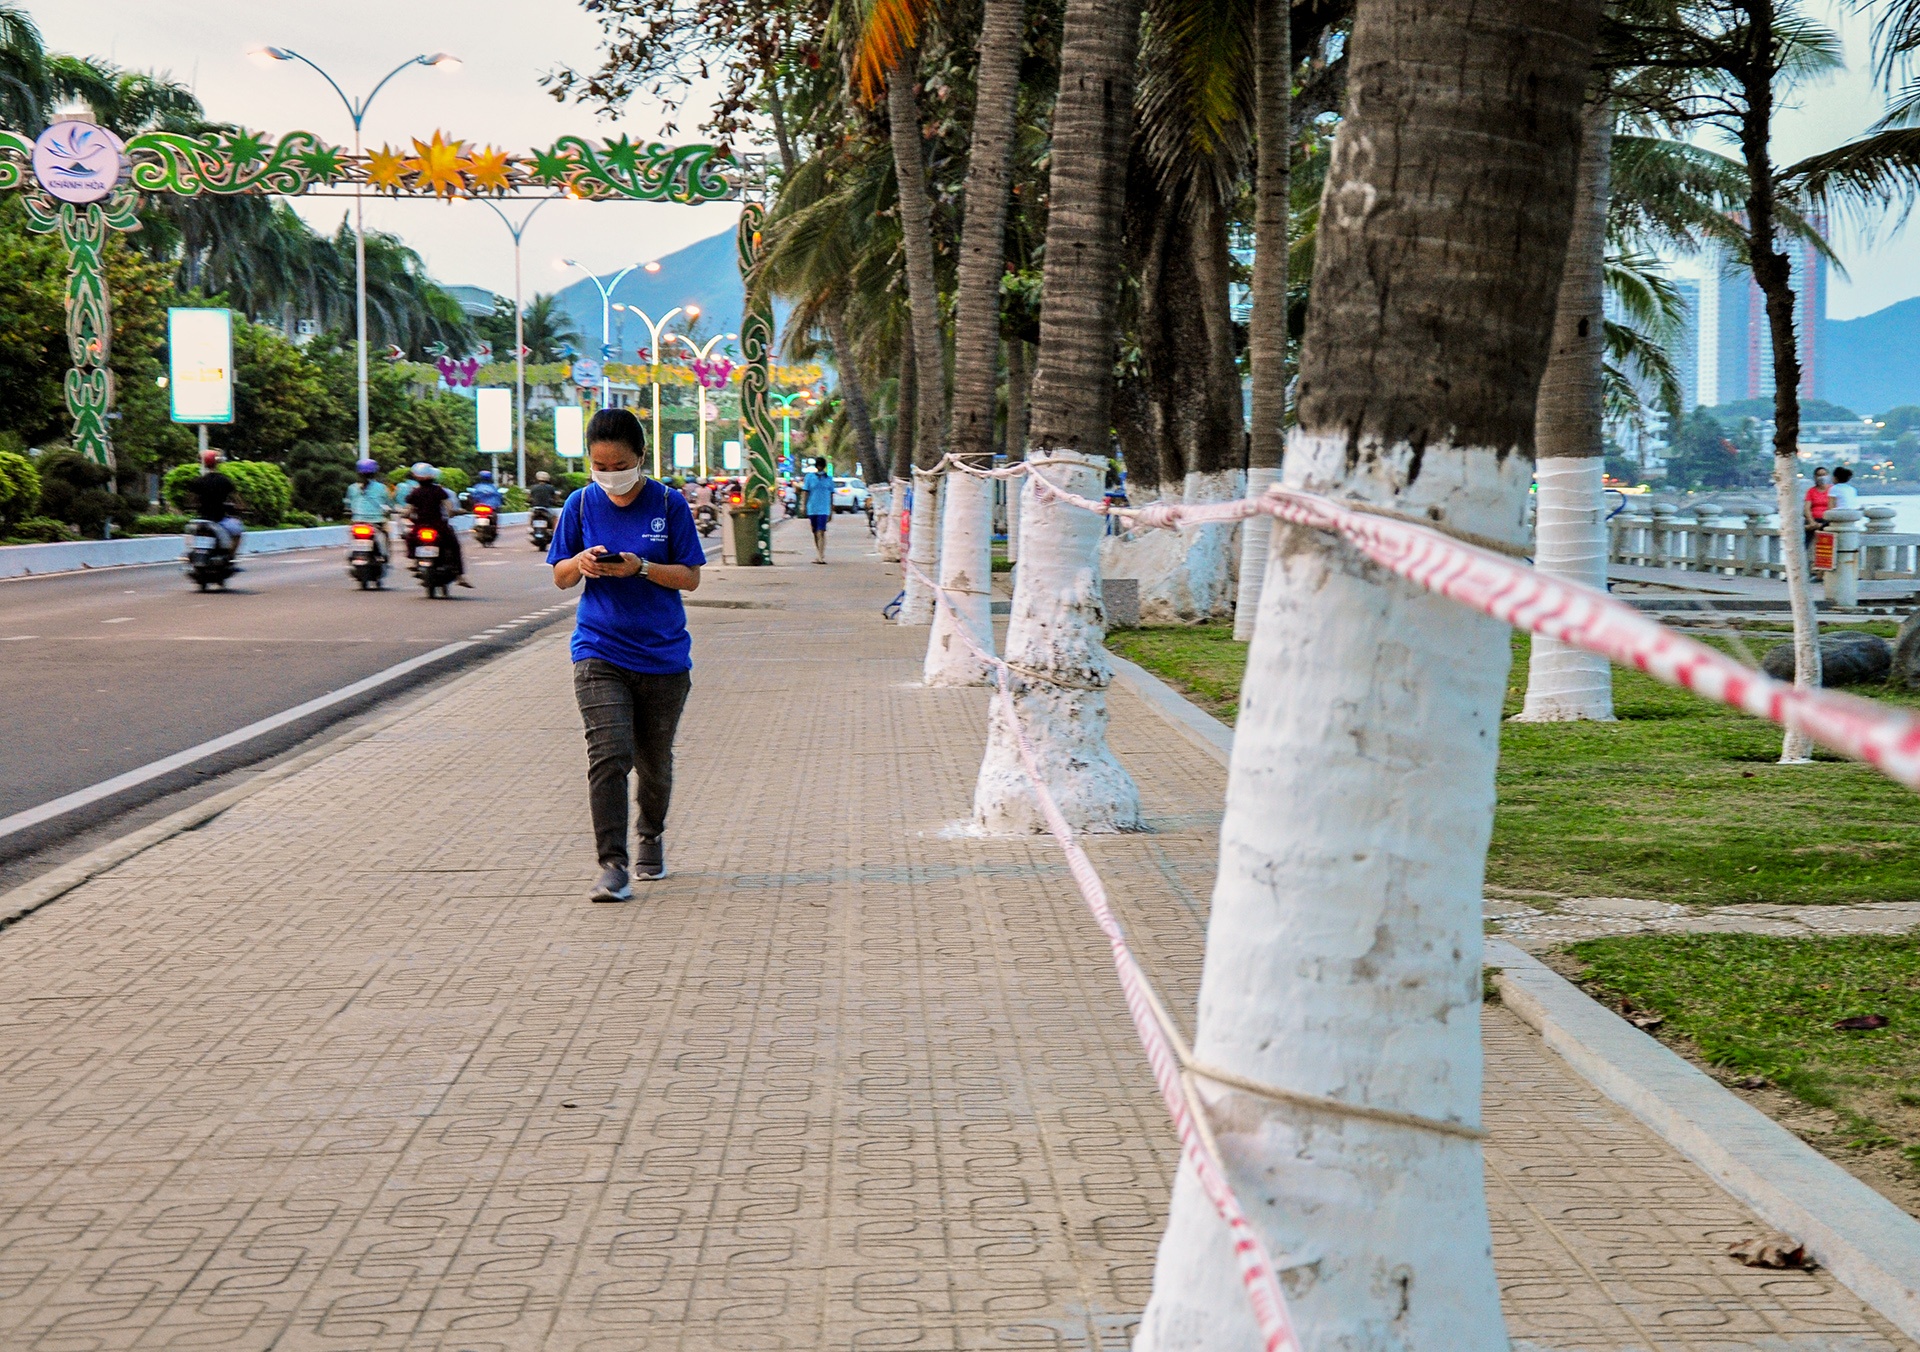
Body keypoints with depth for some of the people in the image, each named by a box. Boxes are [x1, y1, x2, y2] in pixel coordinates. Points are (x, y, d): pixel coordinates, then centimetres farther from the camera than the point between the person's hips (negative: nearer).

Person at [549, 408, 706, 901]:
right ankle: (613, 865, -16)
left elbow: (690, 577, -3)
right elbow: (561, 578, 9)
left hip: (663, 654, 0)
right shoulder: (581, 504, 2)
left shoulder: (669, 504, -3)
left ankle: (651, 837, 41)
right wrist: (580, 563, -14)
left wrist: (641, 568, -19)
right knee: (609, 754, -17)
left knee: (654, 760, 14)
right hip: (599, 652, 0)